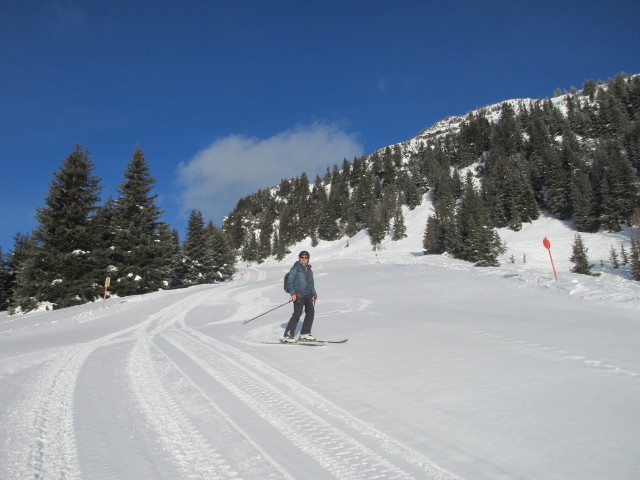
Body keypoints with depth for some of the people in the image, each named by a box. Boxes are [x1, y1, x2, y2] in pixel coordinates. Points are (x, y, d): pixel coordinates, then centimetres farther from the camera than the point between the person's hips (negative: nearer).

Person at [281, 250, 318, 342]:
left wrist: (314, 294, 17)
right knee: (297, 313, -13)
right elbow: (290, 281, -6)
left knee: (311, 312, 1)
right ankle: (287, 335, -10)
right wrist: (292, 293, -16)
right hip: (298, 295, -7)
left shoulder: (309, 270, 19)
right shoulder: (296, 268, -2)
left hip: (308, 295, 7)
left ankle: (305, 333, 12)